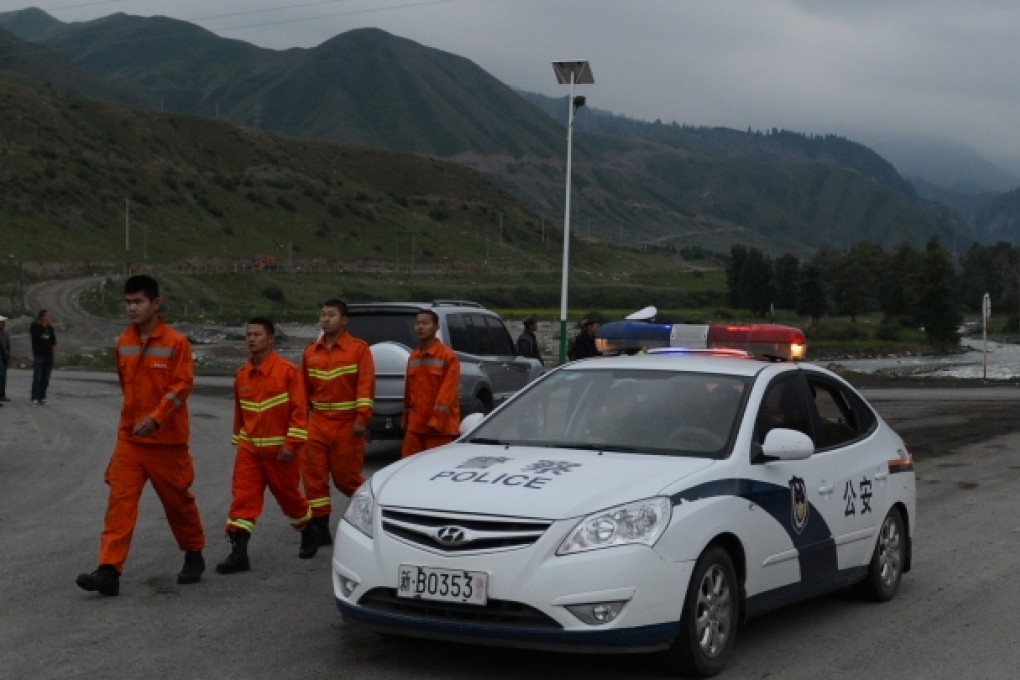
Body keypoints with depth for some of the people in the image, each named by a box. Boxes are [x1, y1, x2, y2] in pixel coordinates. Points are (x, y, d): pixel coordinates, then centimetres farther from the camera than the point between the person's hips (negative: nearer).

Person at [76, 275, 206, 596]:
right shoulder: (123, 343, 6)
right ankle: (109, 570, -12)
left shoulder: (175, 342, -11)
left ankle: (194, 556, 31)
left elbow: (182, 385, -15)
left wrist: (156, 418, -25)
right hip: (129, 437, 4)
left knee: (177, 500, 10)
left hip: (167, 438, -4)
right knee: (120, 500, -7)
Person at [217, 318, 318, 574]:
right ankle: (239, 553, -8)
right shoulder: (241, 375, 5)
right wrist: (238, 440, 18)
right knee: (242, 498, -7)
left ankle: (309, 535, 39)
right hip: (249, 450, 4)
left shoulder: (287, 371, -13)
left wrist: (292, 444, -18)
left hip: (279, 451, -4)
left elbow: (299, 410, -14)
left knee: (289, 496, 12)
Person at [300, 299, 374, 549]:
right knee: (313, 476, 0)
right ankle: (320, 528, 7)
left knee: (346, 477, 3)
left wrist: (361, 419, -19)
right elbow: (304, 388, 15)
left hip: (347, 425, -4)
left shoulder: (359, 349, -5)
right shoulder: (310, 352, 10)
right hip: (317, 423, 5)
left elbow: (366, 385, -12)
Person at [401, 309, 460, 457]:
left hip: (439, 426, -6)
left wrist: (436, 421, -19)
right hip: (415, 425, 7)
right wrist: (406, 420, 19)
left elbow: (447, 391, -14)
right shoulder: (413, 357, 15)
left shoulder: (447, 356, -8)